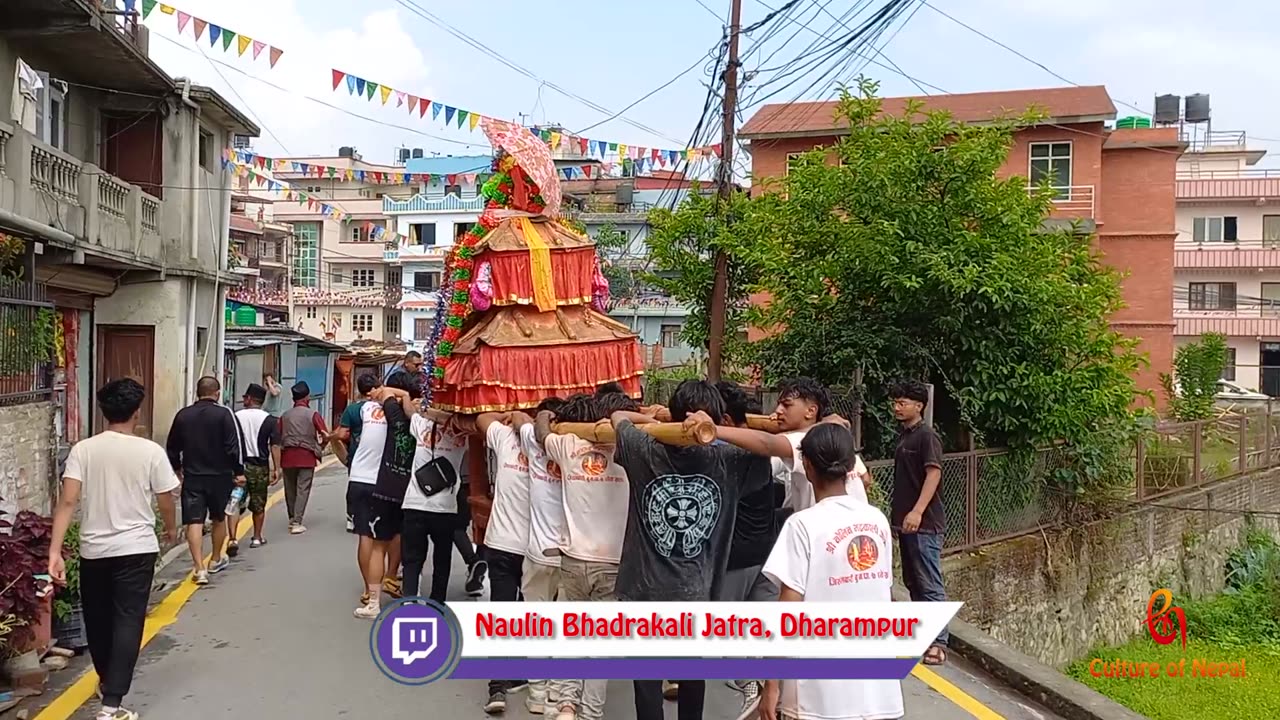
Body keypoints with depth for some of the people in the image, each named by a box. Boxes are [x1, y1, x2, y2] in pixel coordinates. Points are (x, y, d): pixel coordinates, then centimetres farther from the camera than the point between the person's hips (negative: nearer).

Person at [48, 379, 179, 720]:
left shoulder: (83, 449, -4)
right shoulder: (150, 451, -8)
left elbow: (67, 501, -13)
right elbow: (165, 503, -2)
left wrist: (54, 551, -13)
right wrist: (171, 529, 18)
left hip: (93, 550, 3)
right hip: (136, 549, -3)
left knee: (97, 619, 20)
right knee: (127, 622, 0)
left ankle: (107, 682, 41)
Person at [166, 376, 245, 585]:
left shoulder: (183, 415, 3)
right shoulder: (224, 414, -9)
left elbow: (172, 448, 13)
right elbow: (235, 445, -14)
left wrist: (177, 469, 28)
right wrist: (239, 471, -5)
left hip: (192, 476, 1)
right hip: (220, 476, -1)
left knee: (194, 522, 0)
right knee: (219, 519, 17)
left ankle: (200, 568, -10)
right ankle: (215, 560, 32)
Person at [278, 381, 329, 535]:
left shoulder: (285, 415, 7)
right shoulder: (313, 414, -3)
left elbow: (279, 437, 5)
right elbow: (326, 436, -9)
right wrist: (320, 447, 9)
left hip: (287, 456, 4)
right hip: (306, 456, -3)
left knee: (290, 489, 15)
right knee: (302, 489, -1)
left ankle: (292, 519, 25)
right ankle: (296, 523, -7)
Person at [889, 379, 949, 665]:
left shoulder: (926, 436, -11)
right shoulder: (904, 436, 15)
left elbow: (933, 473, -22)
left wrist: (917, 511, -31)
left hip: (925, 523, -9)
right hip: (906, 522, 9)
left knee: (930, 584, -7)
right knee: (912, 582, 15)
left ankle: (939, 642, -2)